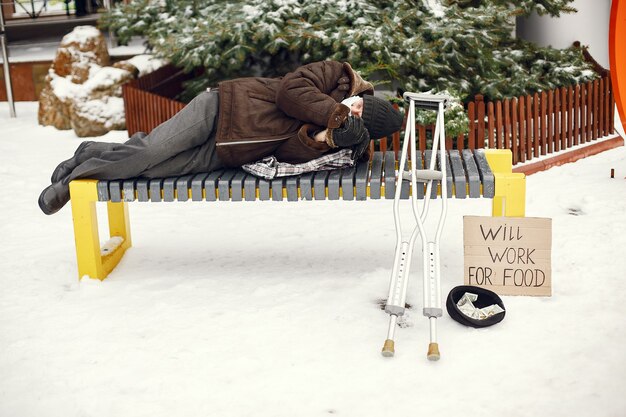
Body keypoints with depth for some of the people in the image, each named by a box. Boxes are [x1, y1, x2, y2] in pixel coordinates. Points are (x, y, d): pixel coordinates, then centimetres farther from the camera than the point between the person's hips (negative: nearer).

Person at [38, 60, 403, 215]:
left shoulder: (326, 139, -2)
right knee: (147, 151, -15)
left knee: (153, 170, -11)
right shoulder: (336, 76, -7)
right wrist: (334, 112, -25)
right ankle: (89, 157, 14)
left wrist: (323, 138, -32)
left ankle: (84, 168, 14)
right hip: (221, 107, -3)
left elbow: (289, 152, -15)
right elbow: (289, 90, -20)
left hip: (221, 155, 3)